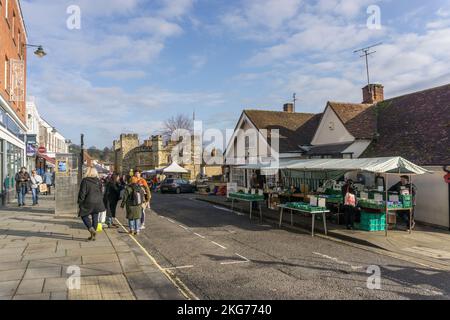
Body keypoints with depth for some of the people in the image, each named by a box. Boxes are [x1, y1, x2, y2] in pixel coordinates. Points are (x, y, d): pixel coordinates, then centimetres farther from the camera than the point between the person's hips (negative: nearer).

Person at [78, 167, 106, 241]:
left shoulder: (85, 181, -9)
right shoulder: (98, 181, 4)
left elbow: (82, 193, -9)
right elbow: (101, 192, 11)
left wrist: (80, 202, 0)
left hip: (88, 202, -4)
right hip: (97, 202, 4)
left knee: (84, 216, 12)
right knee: (95, 218, 9)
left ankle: (91, 228, -12)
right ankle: (93, 236, 14)